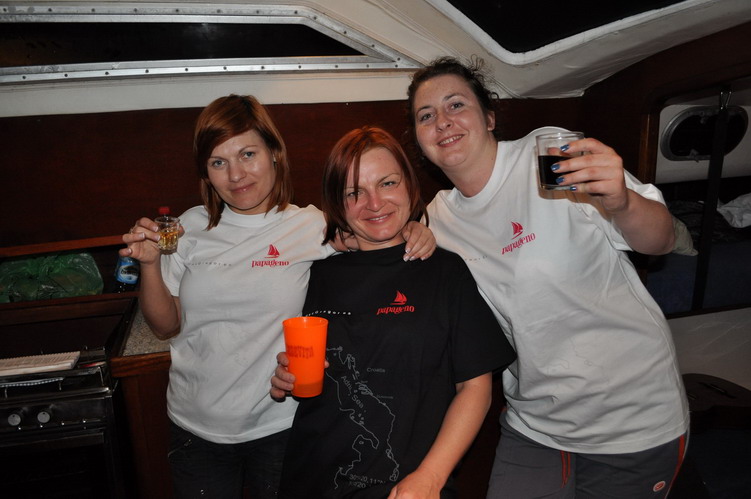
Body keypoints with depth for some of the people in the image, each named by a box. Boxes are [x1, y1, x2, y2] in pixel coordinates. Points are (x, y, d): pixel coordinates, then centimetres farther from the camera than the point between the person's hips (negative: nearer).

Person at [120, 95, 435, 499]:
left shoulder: (312, 226, -9)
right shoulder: (192, 227, -2)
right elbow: (166, 326, 3)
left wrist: (415, 234, -21)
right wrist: (149, 264, -13)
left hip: (280, 426, -2)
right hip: (195, 429, 3)